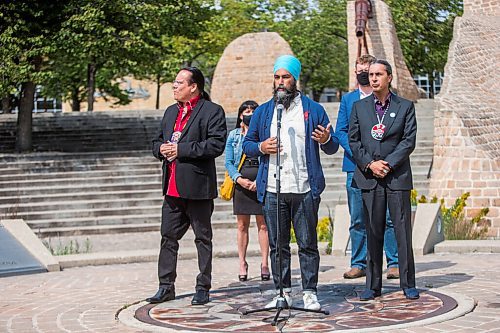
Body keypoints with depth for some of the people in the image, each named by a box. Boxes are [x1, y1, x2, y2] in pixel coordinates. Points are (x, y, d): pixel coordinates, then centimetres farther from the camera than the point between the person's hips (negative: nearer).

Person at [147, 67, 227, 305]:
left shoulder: (212, 111, -5)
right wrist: (161, 149, -2)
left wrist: (181, 149, -18)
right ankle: (166, 287, 15)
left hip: (198, 186, -7)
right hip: (172, 187, 7)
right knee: (168, 237, 8)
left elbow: (217, 144, -17)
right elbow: (157, 141, 23)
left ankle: (203, 289, 12)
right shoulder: (171, 112, 18)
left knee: (203, 239, 4)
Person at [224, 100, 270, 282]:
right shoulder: (233, 135, 9)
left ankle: (264, 263, 4)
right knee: (242, 225, 4)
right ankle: (242, 263, 10)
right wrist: (239, 179, -11)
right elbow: (228, 162, 5)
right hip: (241, 183, 1)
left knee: (263, 224, 0)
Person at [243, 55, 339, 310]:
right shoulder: (263, 111, 13)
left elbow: (332, 148, 8)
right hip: (272, 190, 2)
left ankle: (310, 293, 7)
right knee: (278, 245, 7)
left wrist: (326, 140, -15)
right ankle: (283, 292, 15)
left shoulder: (313, 109, 7)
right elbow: (247, 144, 15)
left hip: (304, 190, -2)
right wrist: (261, 147, -7)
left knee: (307, 244, 1)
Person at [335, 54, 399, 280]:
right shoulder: (348, 100, 15)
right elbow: (340, 131, 8)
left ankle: (394, 263, 3)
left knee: (389, 217, -3)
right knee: (357, 219, 4)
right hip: (355, 167, 2)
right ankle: (358, 264, 11)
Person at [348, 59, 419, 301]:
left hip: (397, 176, -1)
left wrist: (388, 163, -11)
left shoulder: (405, 106, 5)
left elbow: (409, 140, -2)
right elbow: (353, 141, 6)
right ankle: (373, 285, 9)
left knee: (403, 231, 0)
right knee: (373, 233, 4)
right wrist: (370, 164, -8)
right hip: (369, 177, 2)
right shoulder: (359, 107, 10)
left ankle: (408, 284, 8)